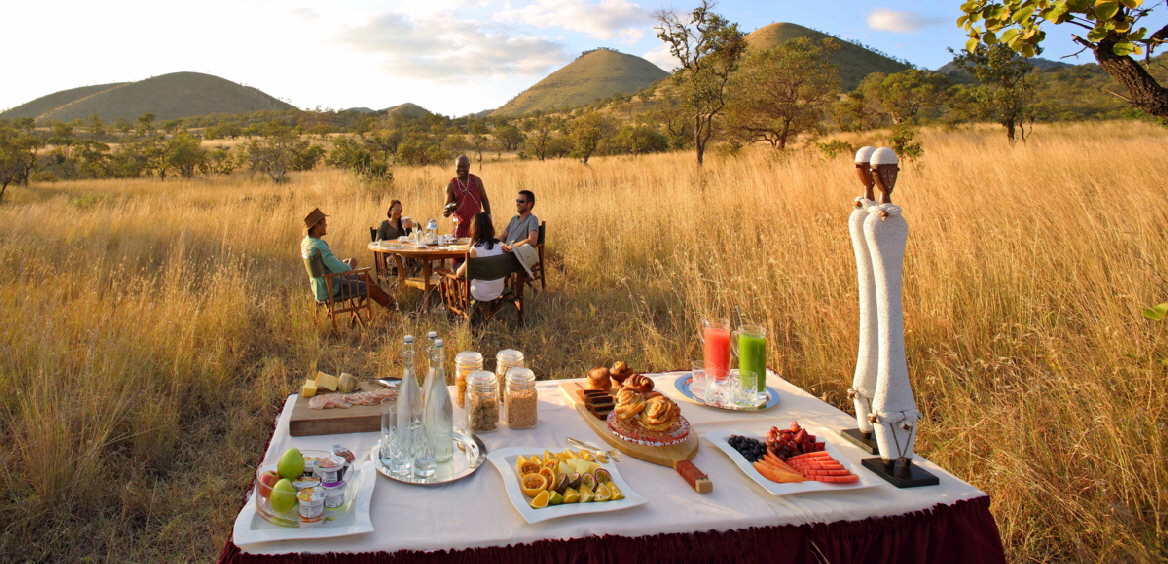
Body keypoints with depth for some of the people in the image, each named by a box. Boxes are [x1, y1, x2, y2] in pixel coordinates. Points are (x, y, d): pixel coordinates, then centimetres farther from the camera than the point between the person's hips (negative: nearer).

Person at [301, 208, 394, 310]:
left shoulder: (305, 242, 2)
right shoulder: (319, 246, -30)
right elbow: (339, 269, -32)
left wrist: (342, 262, 4)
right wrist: (350, 265, -11)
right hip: (331, 291, -11)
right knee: (374, 289, -1)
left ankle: (388, 301, 37)